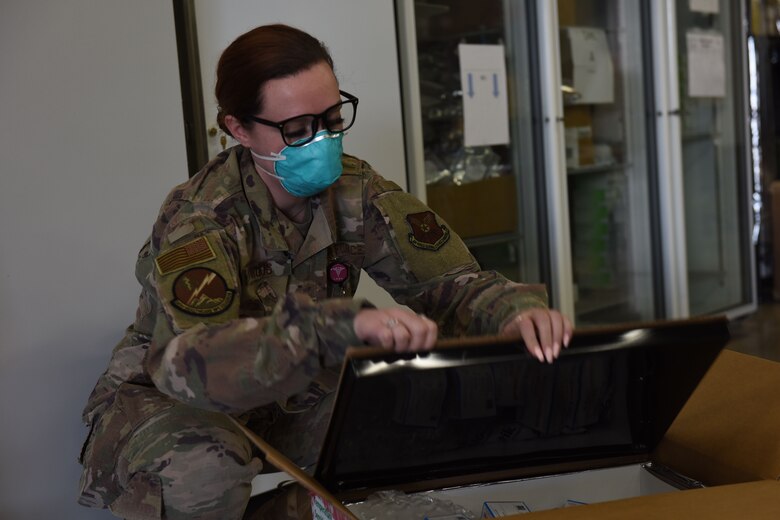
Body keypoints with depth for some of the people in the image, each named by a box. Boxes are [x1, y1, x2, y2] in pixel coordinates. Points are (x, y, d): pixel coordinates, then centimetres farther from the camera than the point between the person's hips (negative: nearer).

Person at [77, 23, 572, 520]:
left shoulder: (356, 192, -12)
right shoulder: (199, 216, -25)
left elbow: (450, 282, -11)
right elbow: (190, 362, -41)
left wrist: (514, 311, -35)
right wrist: (341, 325, -56)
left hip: (297, 398, 5)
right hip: (174, 403, -4)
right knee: (202, 469, -38)